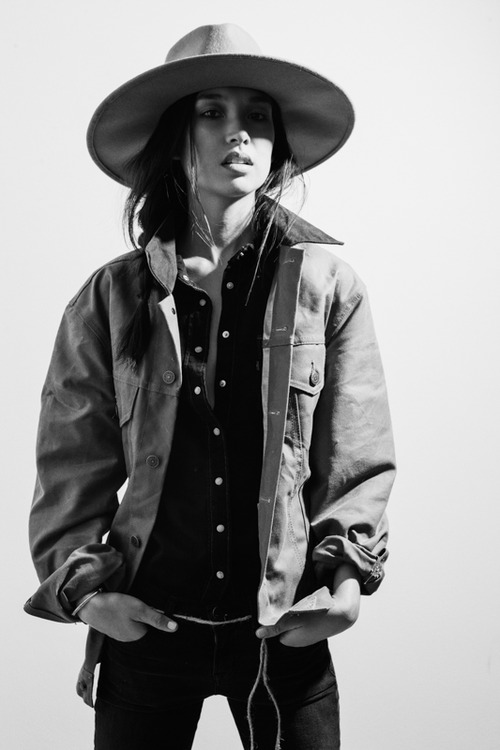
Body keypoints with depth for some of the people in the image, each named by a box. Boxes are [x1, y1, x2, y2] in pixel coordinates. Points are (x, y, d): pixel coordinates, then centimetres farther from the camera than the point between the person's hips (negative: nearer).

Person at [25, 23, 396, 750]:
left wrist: (350, 568, -10)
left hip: (286, 629, 0)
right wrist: (79, 582, -7)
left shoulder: (325, 285, -2)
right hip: (145, 626, 1)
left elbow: (362, 458, 2)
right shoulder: (112, 299, -1)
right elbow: (72, 465, 4)